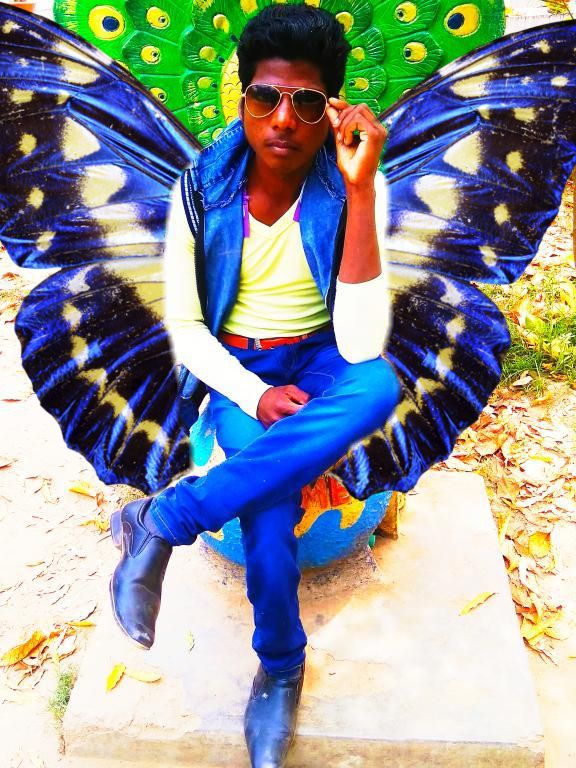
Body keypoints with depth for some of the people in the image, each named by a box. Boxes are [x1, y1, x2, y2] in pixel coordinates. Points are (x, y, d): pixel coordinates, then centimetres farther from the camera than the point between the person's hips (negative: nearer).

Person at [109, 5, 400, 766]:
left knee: (378, 386, -35)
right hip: (237, 371, 0)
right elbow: (184, 326, -4)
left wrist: (359, 188, -32)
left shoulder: (350, 190, -15)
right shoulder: (202, 189, -11)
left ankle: (165, 517, -27)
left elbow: (361, 347, -27)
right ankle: (281, 668, 0)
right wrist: (253, 395, -20)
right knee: (269, 506, -28)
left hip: (318, 362, 1)